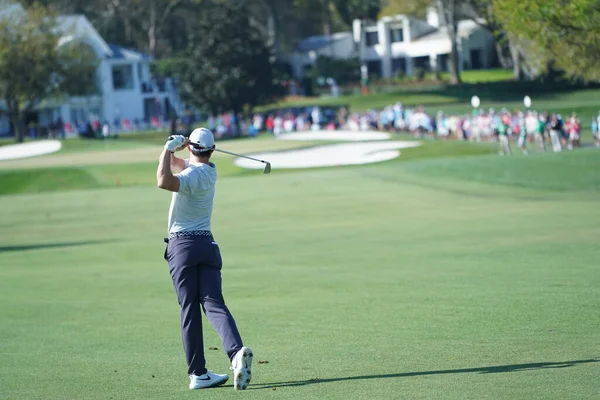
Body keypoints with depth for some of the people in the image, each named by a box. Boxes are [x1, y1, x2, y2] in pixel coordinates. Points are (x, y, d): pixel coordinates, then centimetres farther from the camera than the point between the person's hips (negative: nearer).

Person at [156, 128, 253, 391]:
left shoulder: (193, 176, -11)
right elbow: (176, 164, 25)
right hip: (208, 245, 5)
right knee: (214, 304, -5)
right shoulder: (209, 170, 13)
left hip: (182, 246, -5)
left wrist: (170, 148, -20)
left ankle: (197, 374, -1)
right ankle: (237, 352, -29)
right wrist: (171, 150, 4)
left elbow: (164, 181, -31)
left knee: (190, 310, -1)